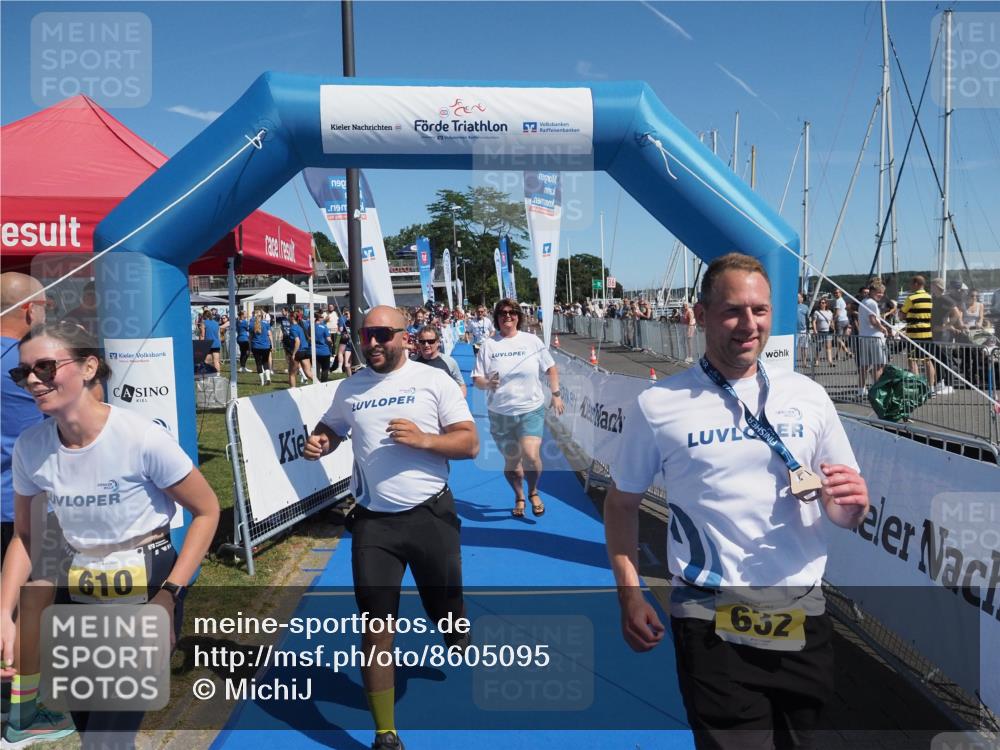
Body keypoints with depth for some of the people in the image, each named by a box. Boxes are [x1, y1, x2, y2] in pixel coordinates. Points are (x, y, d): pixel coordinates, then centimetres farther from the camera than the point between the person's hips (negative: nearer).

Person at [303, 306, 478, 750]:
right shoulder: (349, 388, 5)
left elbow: (470, 443, -7)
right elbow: (330, 428, 20)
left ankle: (461, 645, 55)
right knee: (376, 629, 1)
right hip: (373, 521, 2)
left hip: (430, 514, -1)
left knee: (447, 611, 16)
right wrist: (318, 442, -3)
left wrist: (423, 439, -22)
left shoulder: (434, 380, -4)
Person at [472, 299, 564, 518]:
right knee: (511, 460, 10)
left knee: (531, 455, -17)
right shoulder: (488, 345, -2)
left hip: (531, 409, -1)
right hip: (500, 414, 1)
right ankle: (519, 497, 36)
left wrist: (556, 394, 1)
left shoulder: (532, 341, 0)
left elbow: (551, 369, 8)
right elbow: (477, 380, -2)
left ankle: (533, 492, 13)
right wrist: (487, 383, -23)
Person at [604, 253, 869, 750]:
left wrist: (850, 506, -13)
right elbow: (622, 503, 3)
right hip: (711, 628, -3)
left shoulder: (808, 395, 2)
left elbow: (845, 515, 11)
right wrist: (630, 596, -6)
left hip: (804, 619, 4)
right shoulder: (659, 405, -6)